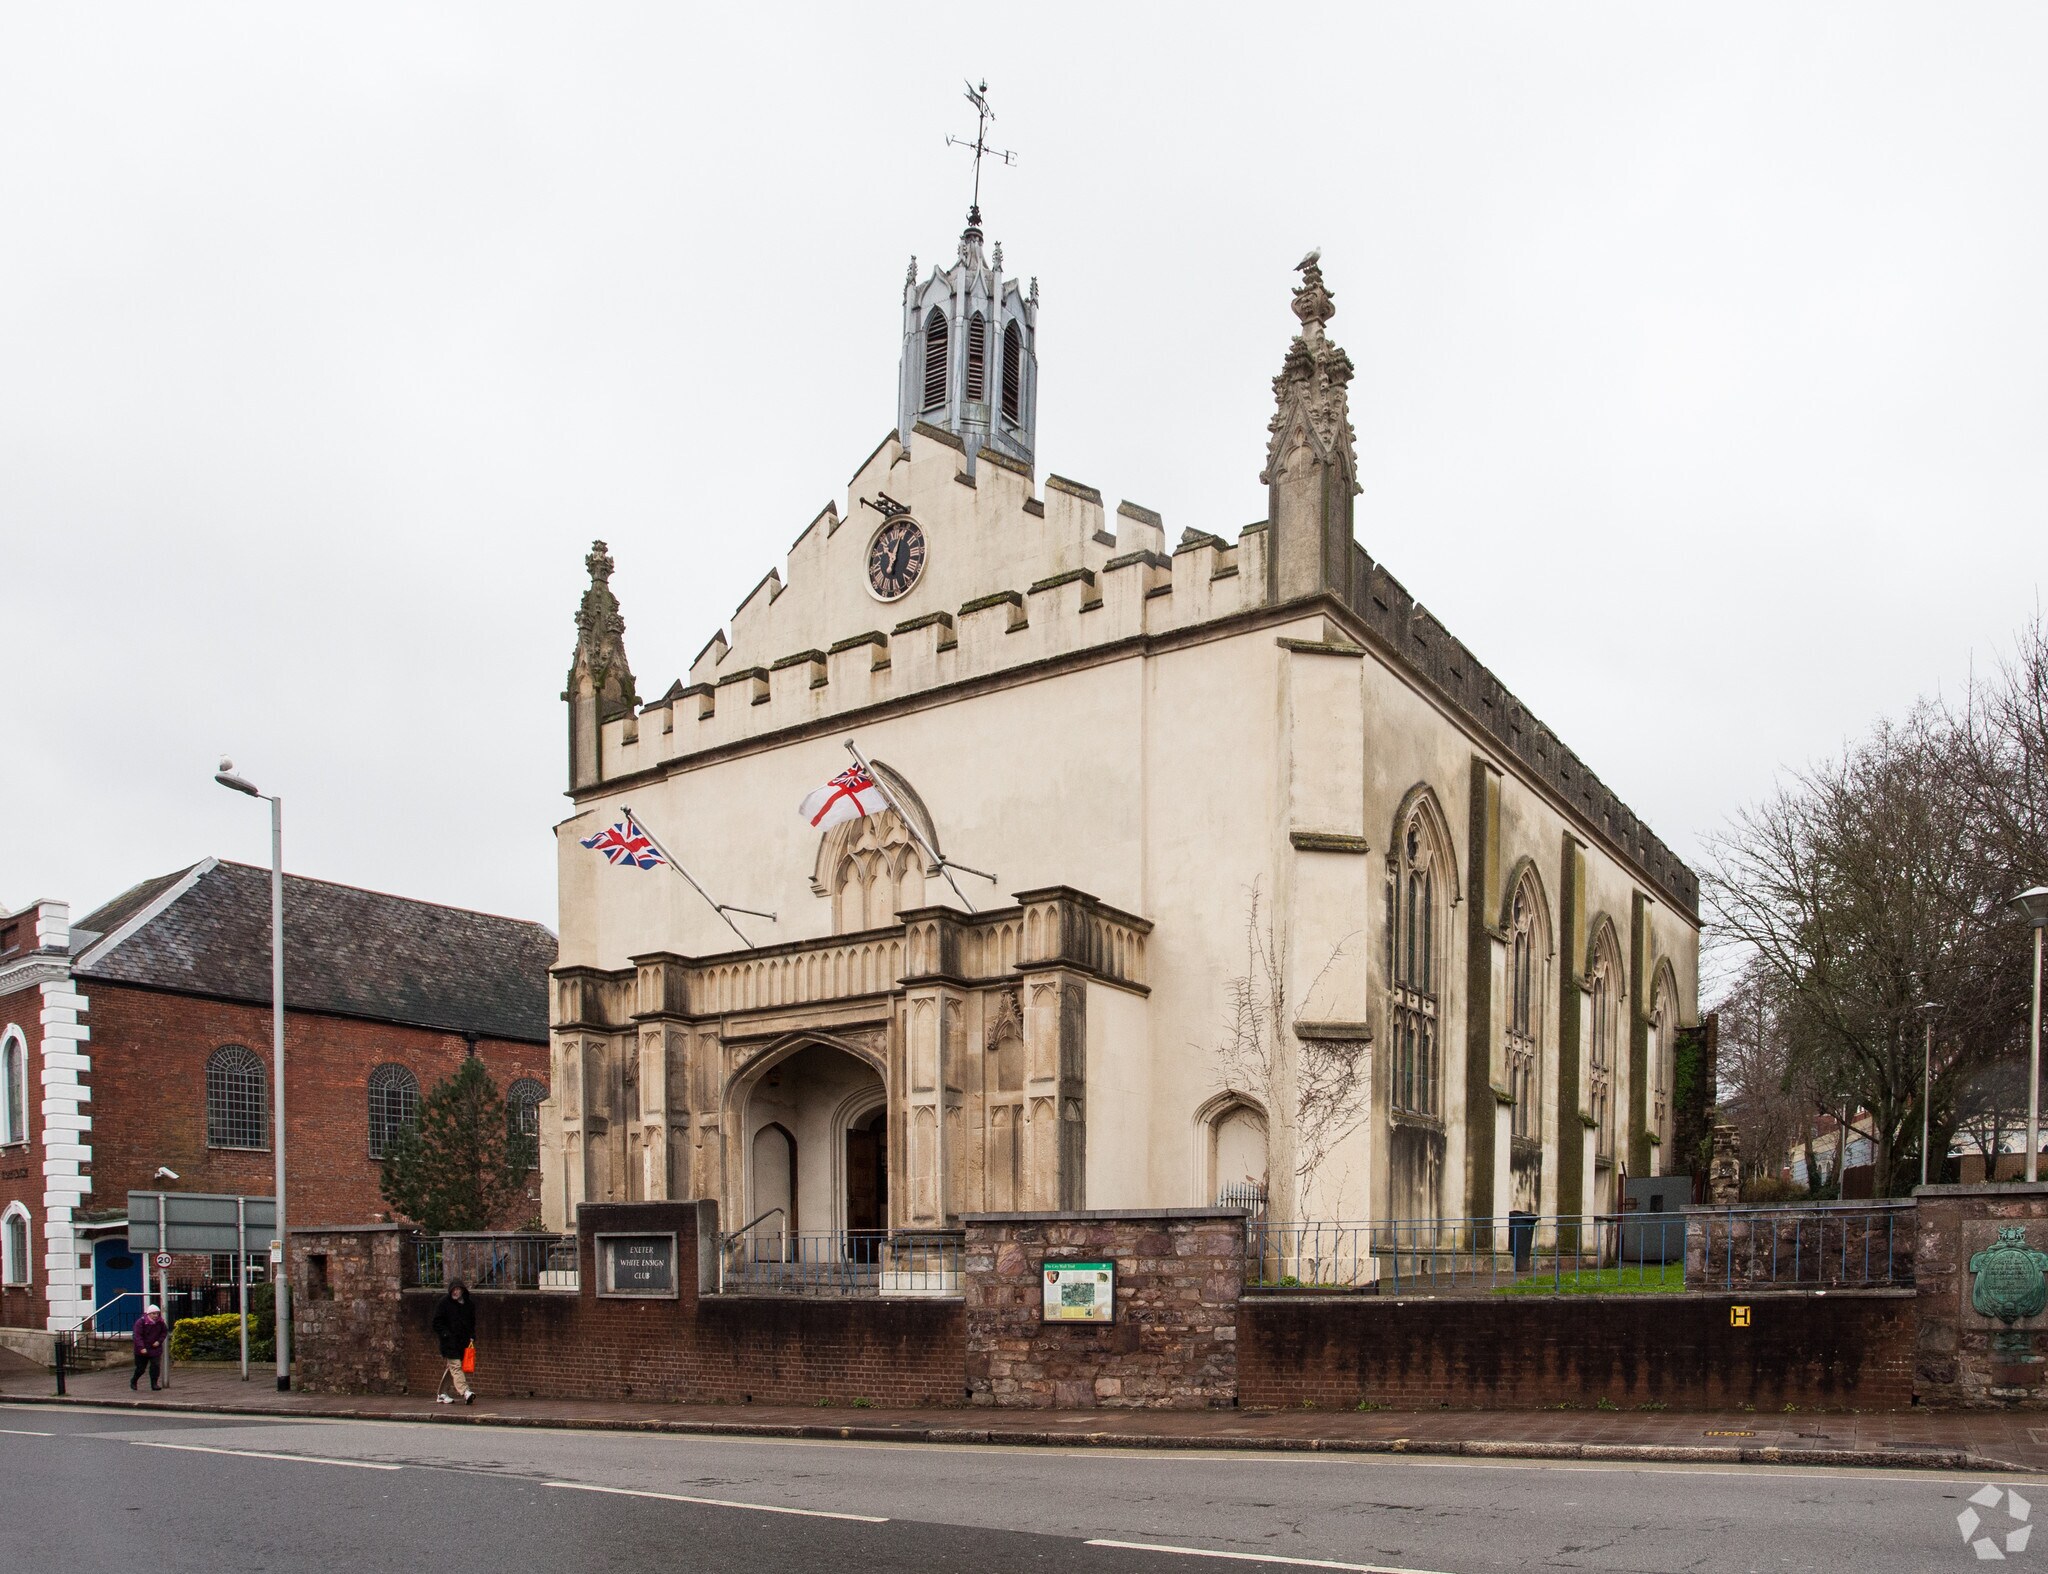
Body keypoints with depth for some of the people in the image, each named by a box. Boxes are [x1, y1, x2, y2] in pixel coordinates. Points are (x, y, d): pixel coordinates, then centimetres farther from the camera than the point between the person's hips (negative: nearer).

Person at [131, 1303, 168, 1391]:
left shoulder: (160, 1322, -2)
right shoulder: (141, 1322, -16)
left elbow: (165, 1331, 12)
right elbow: (138, 1336, -20)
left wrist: (159, 1341, -5)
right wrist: (141, 1348, -29)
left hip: (155, 1348, 3)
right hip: (142, 1350, -3)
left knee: (156, 1366, -8)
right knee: (141, 1368, 8)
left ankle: (154, 1384, -1)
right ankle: (133, 1381, 34)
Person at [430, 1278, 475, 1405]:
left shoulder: (469, 1304, 10)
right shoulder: (445, 1303, -5)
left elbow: (472, 1323, 21)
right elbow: (437, 1322, -3)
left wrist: (471, 1336, 8)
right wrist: (445, 1334, -13)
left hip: (463, 1342, 6)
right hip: (449, 1342, -6)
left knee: (452, 1368, 12)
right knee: (455, 1366, -15)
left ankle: (440, 1394, 23)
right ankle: (465, 1392, -26)